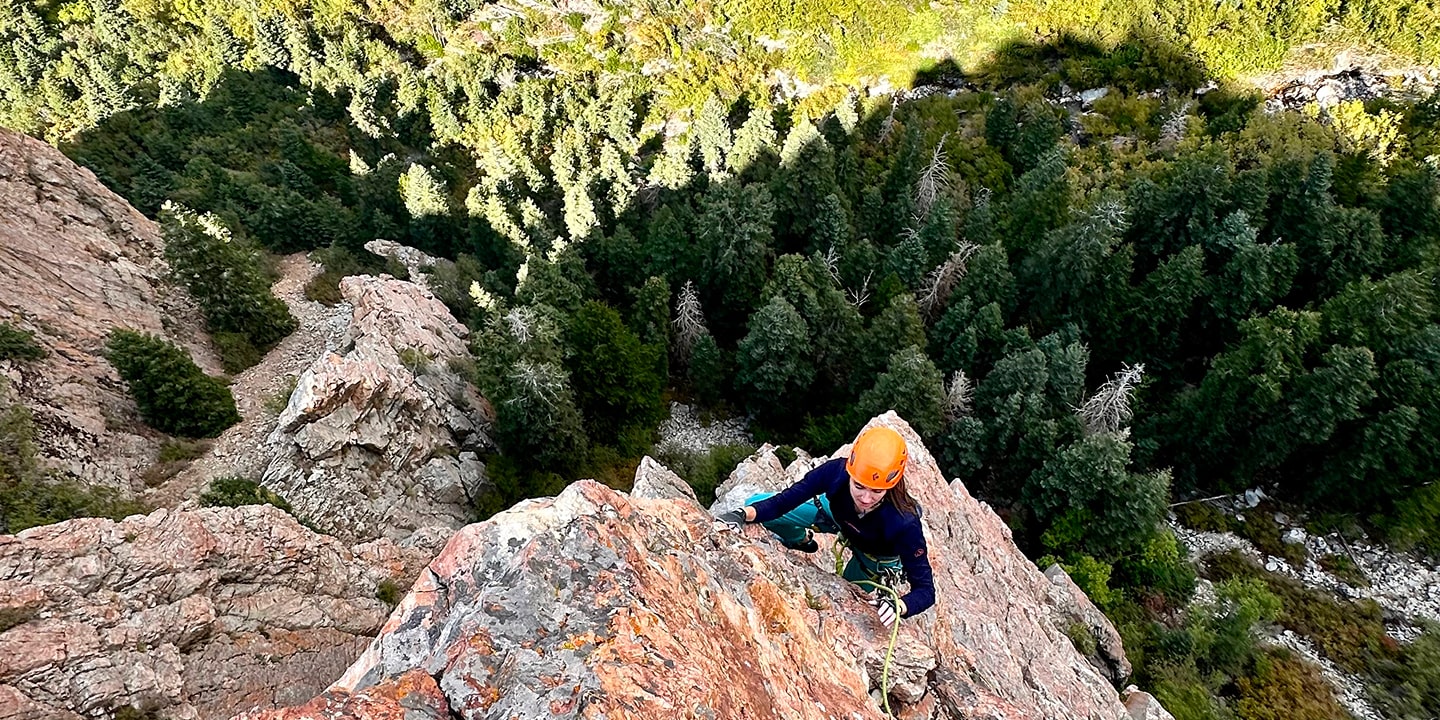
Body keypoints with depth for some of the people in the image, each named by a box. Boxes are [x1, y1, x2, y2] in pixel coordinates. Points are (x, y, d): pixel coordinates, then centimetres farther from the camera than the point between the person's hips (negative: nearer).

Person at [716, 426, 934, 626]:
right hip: (837, 514, 2)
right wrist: (744, 514, -46)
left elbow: (925, 590, -34)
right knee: (756, 504, -8)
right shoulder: (837, 471, -39)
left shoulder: (903, 523, -43)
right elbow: (784, 500, -29)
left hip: (875, 558, -2)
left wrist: (898, 606, -55)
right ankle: (802, 540, 22)